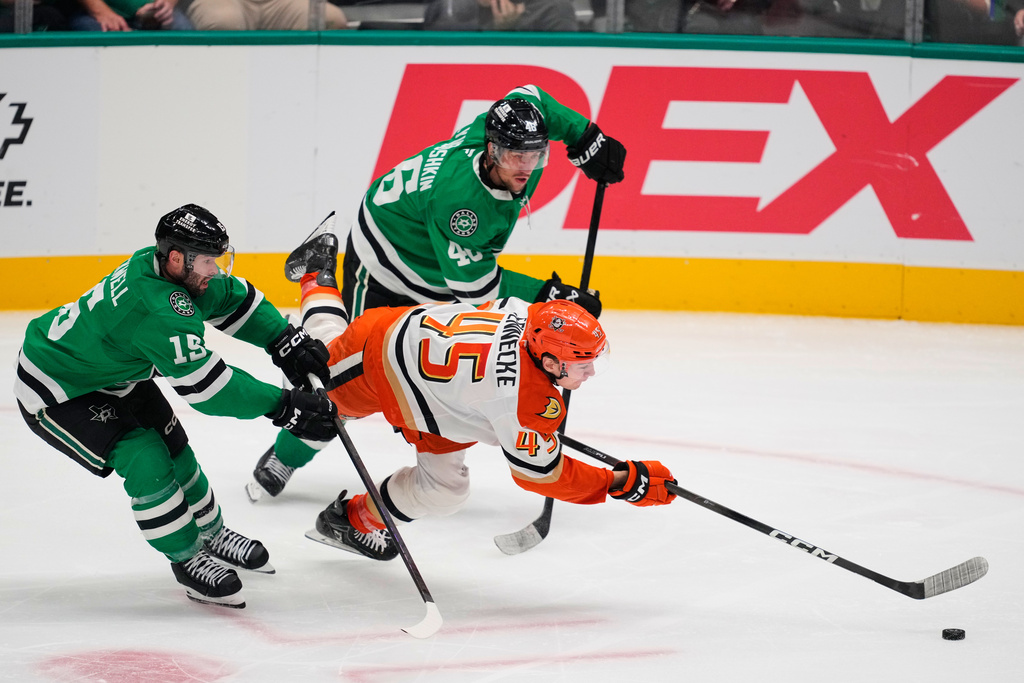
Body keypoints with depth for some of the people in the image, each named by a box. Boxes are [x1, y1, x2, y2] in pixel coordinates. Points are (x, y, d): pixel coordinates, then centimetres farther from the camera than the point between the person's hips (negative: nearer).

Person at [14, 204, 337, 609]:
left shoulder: (183, 271, -12)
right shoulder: (161, 310, -38)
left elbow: (237, 300, 3)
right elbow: (207, 385, -37)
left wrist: (287, 341, -12)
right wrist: (284, 406, -35)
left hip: (111, 372, 10)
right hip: (54, 391, -10)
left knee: (173, 448, 13)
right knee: (144, 459, -17)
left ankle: (212, 536, 33)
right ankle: (188, 560, 0)